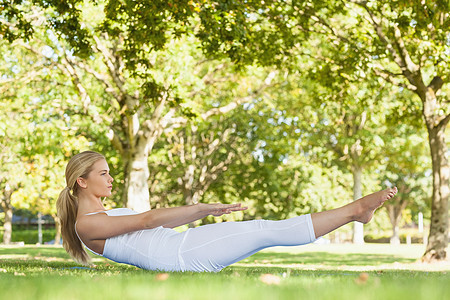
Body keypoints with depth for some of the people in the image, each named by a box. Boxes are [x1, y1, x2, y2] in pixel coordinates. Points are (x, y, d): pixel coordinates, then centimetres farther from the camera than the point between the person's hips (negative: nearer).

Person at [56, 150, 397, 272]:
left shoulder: (107, 213, 25)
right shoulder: (86, 224, -6)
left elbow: (160, 224, 24)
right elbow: (148, 219, -12)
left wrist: (206, 210, 17)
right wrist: (205, 208, -14)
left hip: (184, 246, 12)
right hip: (183, 257, -12)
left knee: (267, 229, -1)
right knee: (267, 231, -12)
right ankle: (355, 209, -8)